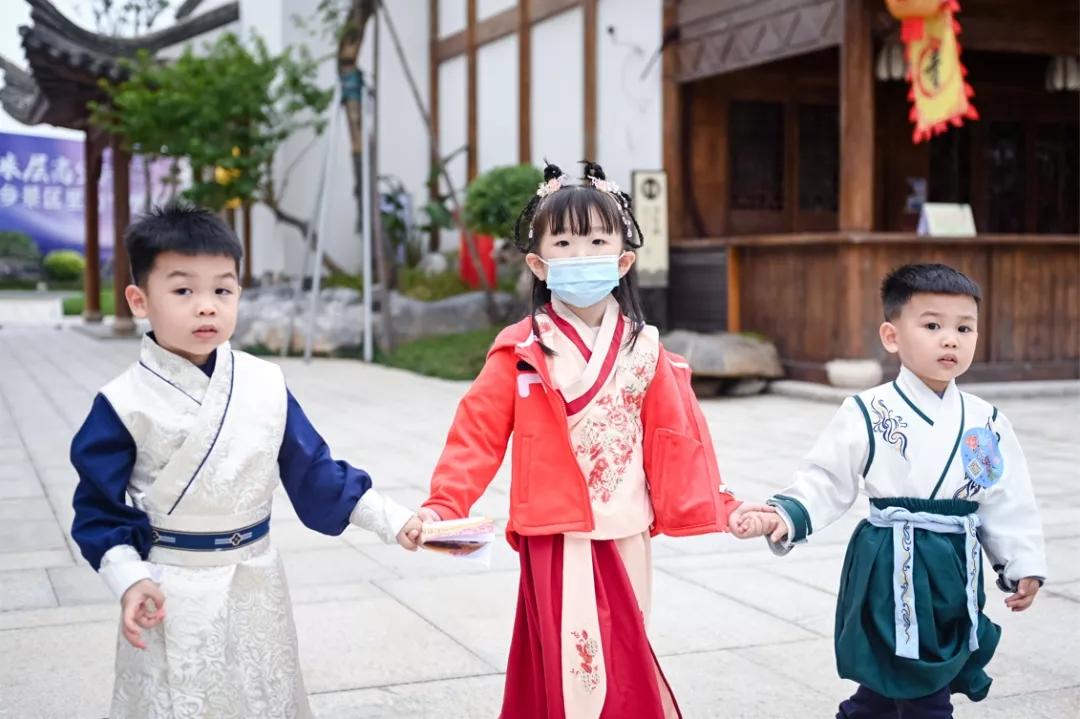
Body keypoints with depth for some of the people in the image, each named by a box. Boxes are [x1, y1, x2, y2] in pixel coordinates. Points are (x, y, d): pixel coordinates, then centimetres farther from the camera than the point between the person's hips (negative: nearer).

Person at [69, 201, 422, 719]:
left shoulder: (266, 385, -5)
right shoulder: (125, 403, -13)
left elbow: (313, 472, 1)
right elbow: (100, 505, -6)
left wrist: (390, 520, -3)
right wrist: (129, 578, -18)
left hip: (256, 584, 3)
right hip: (172, 594, -3)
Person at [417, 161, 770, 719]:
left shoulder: (643, 350, 2)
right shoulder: (521, 351, -6)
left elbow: (677, 437, 5)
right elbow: (479, 431, -9)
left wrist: (721, 507, 3)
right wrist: (442, 506, -19)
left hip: (624, 538, 3)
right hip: (556, 540, -3)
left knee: (624, 666, 15)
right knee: (570, 671, 0)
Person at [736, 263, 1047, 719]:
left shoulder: (986, 423, 3)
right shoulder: (867, 415, -10)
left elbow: (1008, 502, 9)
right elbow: (825, 483, -7)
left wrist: (1023, 566, 7)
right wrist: (783, 516, -22)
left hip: (954, 571, 5)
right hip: (890, 569, -5)